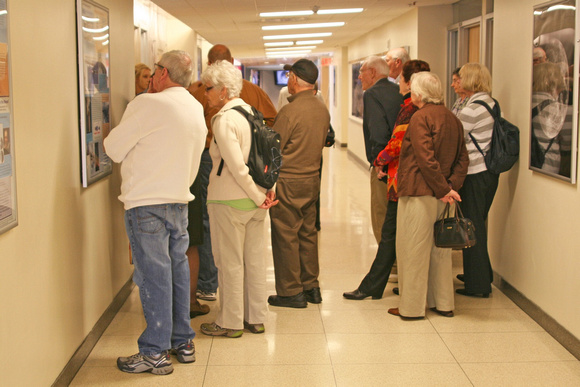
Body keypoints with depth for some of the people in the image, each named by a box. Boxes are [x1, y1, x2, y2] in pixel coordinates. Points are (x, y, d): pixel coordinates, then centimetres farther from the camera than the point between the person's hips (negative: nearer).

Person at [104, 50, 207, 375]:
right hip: (179, 200, 8)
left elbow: (114, 148, -7)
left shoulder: (149, 104, -14)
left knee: (154, 275, -3)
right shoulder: (197, 110, 11)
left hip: (146, 202, -8)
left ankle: (155, 353, 4)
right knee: (178, 269, 14)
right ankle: (183, 342, 23)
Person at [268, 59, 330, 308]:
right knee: (308, 233, 16)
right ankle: (311, 286, 23)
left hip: (287, 181, -8)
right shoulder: (323, 110, 5)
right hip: (312, 178, 8)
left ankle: (291, 292, 8)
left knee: (286, 236, 1)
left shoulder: (290, 111, -18)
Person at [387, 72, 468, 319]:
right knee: (439, 247, 15)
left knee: (413, 249, 1)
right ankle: (443, 303, 22)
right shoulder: (452, 118, 12)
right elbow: (462, 158, 10)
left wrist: (443, 189, -16)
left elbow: (426, 158, -21)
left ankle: (411, 307, 7)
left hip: (419, 193, -8)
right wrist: (452, 185, 0)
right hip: (441, 195, 8)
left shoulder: (421, 118, -13)